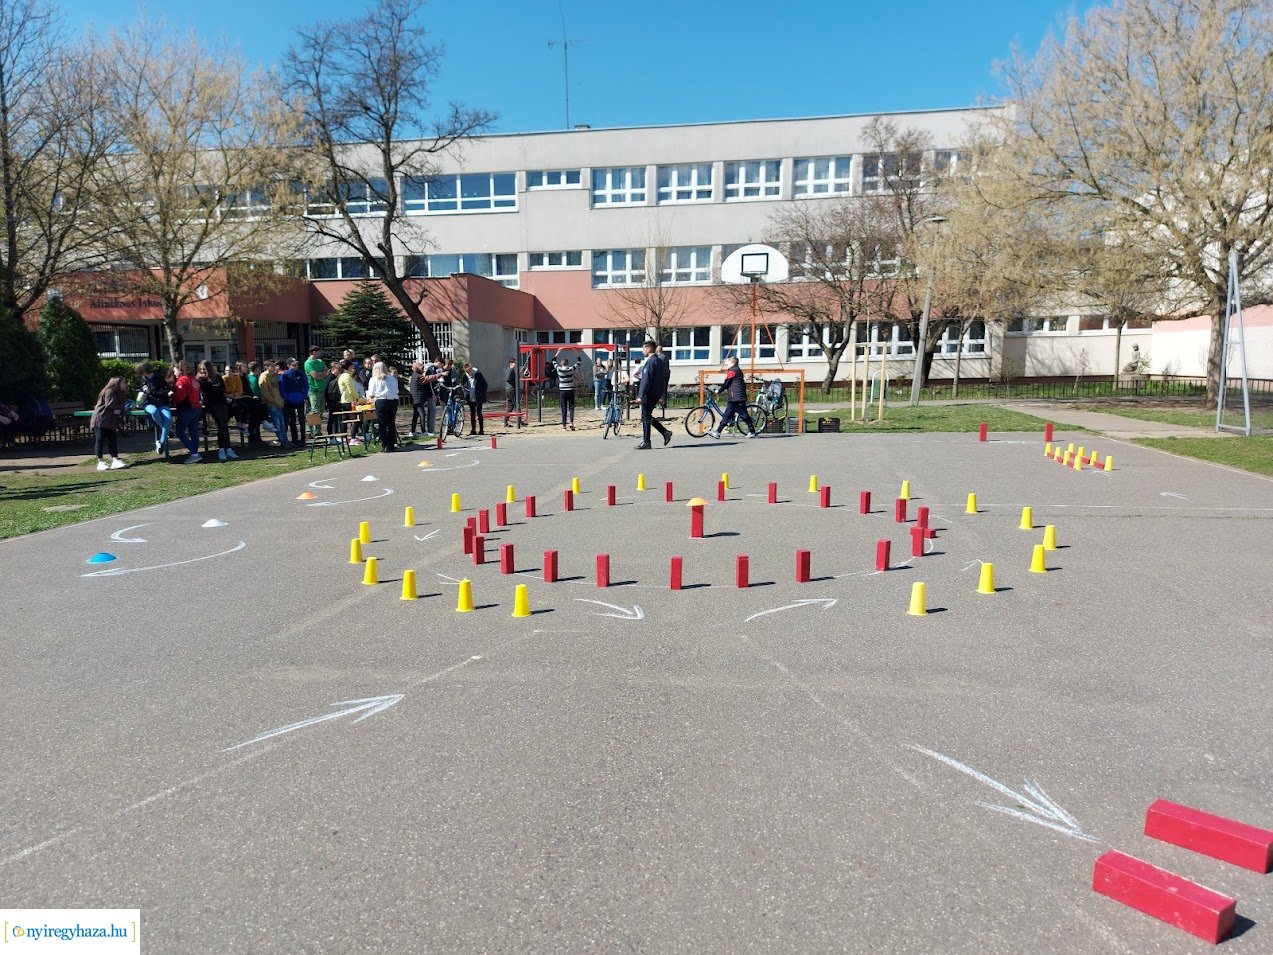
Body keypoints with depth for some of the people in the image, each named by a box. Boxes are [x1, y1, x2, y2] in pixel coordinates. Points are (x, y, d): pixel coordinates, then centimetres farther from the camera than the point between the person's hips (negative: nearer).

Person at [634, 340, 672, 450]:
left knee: (646, 418, -2)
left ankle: (646, 443, 3)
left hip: (649, 394, -10)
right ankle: (665, 433, 13)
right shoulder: (659, 361, 15)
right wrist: (662, 396, 21)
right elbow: (664, 379, 18)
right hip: (656, 394, 10)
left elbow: (646, 380, -21)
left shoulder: (650, 361, -15)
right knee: (647, 417, 17)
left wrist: (640, 396, -20)